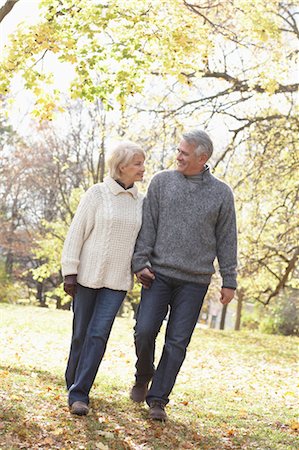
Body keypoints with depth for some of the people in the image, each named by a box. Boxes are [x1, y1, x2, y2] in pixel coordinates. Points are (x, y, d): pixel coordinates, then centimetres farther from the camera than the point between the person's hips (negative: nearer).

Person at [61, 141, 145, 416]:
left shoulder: (140, 202, 8)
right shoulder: (98, 193, -4)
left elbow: (141, 239, 15)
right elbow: (77, 233, -4)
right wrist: (69, 272, -9)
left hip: (117, 280, 2)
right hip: (88, 276, -2)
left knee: (99, 334, -8)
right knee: (81, 334, 5)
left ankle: (79, 395, -5)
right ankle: (73, 382, 26)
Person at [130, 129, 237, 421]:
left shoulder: (221, 193, 4)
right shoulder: (162, 182, 4)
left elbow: (227, 239, 6)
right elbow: (147, 225, 4)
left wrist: (229, 281, 4)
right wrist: (140, 262, -4)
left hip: (194, 281, 0)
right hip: (159, 274, 0)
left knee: (177, 342, 0)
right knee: (144, 331, -7)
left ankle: (158, 400, 11)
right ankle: (143, 377, 22)